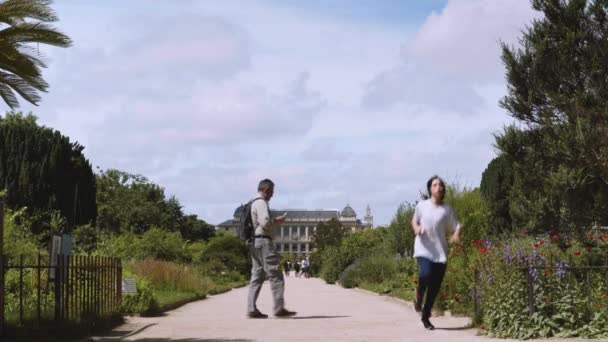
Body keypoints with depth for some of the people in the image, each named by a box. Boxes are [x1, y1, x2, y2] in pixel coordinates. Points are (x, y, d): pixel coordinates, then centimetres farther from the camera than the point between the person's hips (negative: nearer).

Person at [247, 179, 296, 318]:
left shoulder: (252, 203, 20)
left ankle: (251, 309, 2)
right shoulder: (261, 203, -10)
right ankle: (279, 308, -8)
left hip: (255, 242, 10)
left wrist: (273, 221, 16)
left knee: (257, 276, 7)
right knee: (275, 276, -7)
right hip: (264, 241, -10)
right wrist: (276, 221, -5)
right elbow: (265, 223, -21)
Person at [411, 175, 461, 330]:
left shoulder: (447, 210, 4)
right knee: (425, 275, -28)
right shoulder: (422, 206, 3)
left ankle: (426, 316, 21)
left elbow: (456, 226, 4)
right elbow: (414, 221, 17)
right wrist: (416, 228, -5)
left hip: (440, 252, 2)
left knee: (435, 287, 3)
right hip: (423, 249, -2)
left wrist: (456, 235, -19)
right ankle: (418, 297, 5)